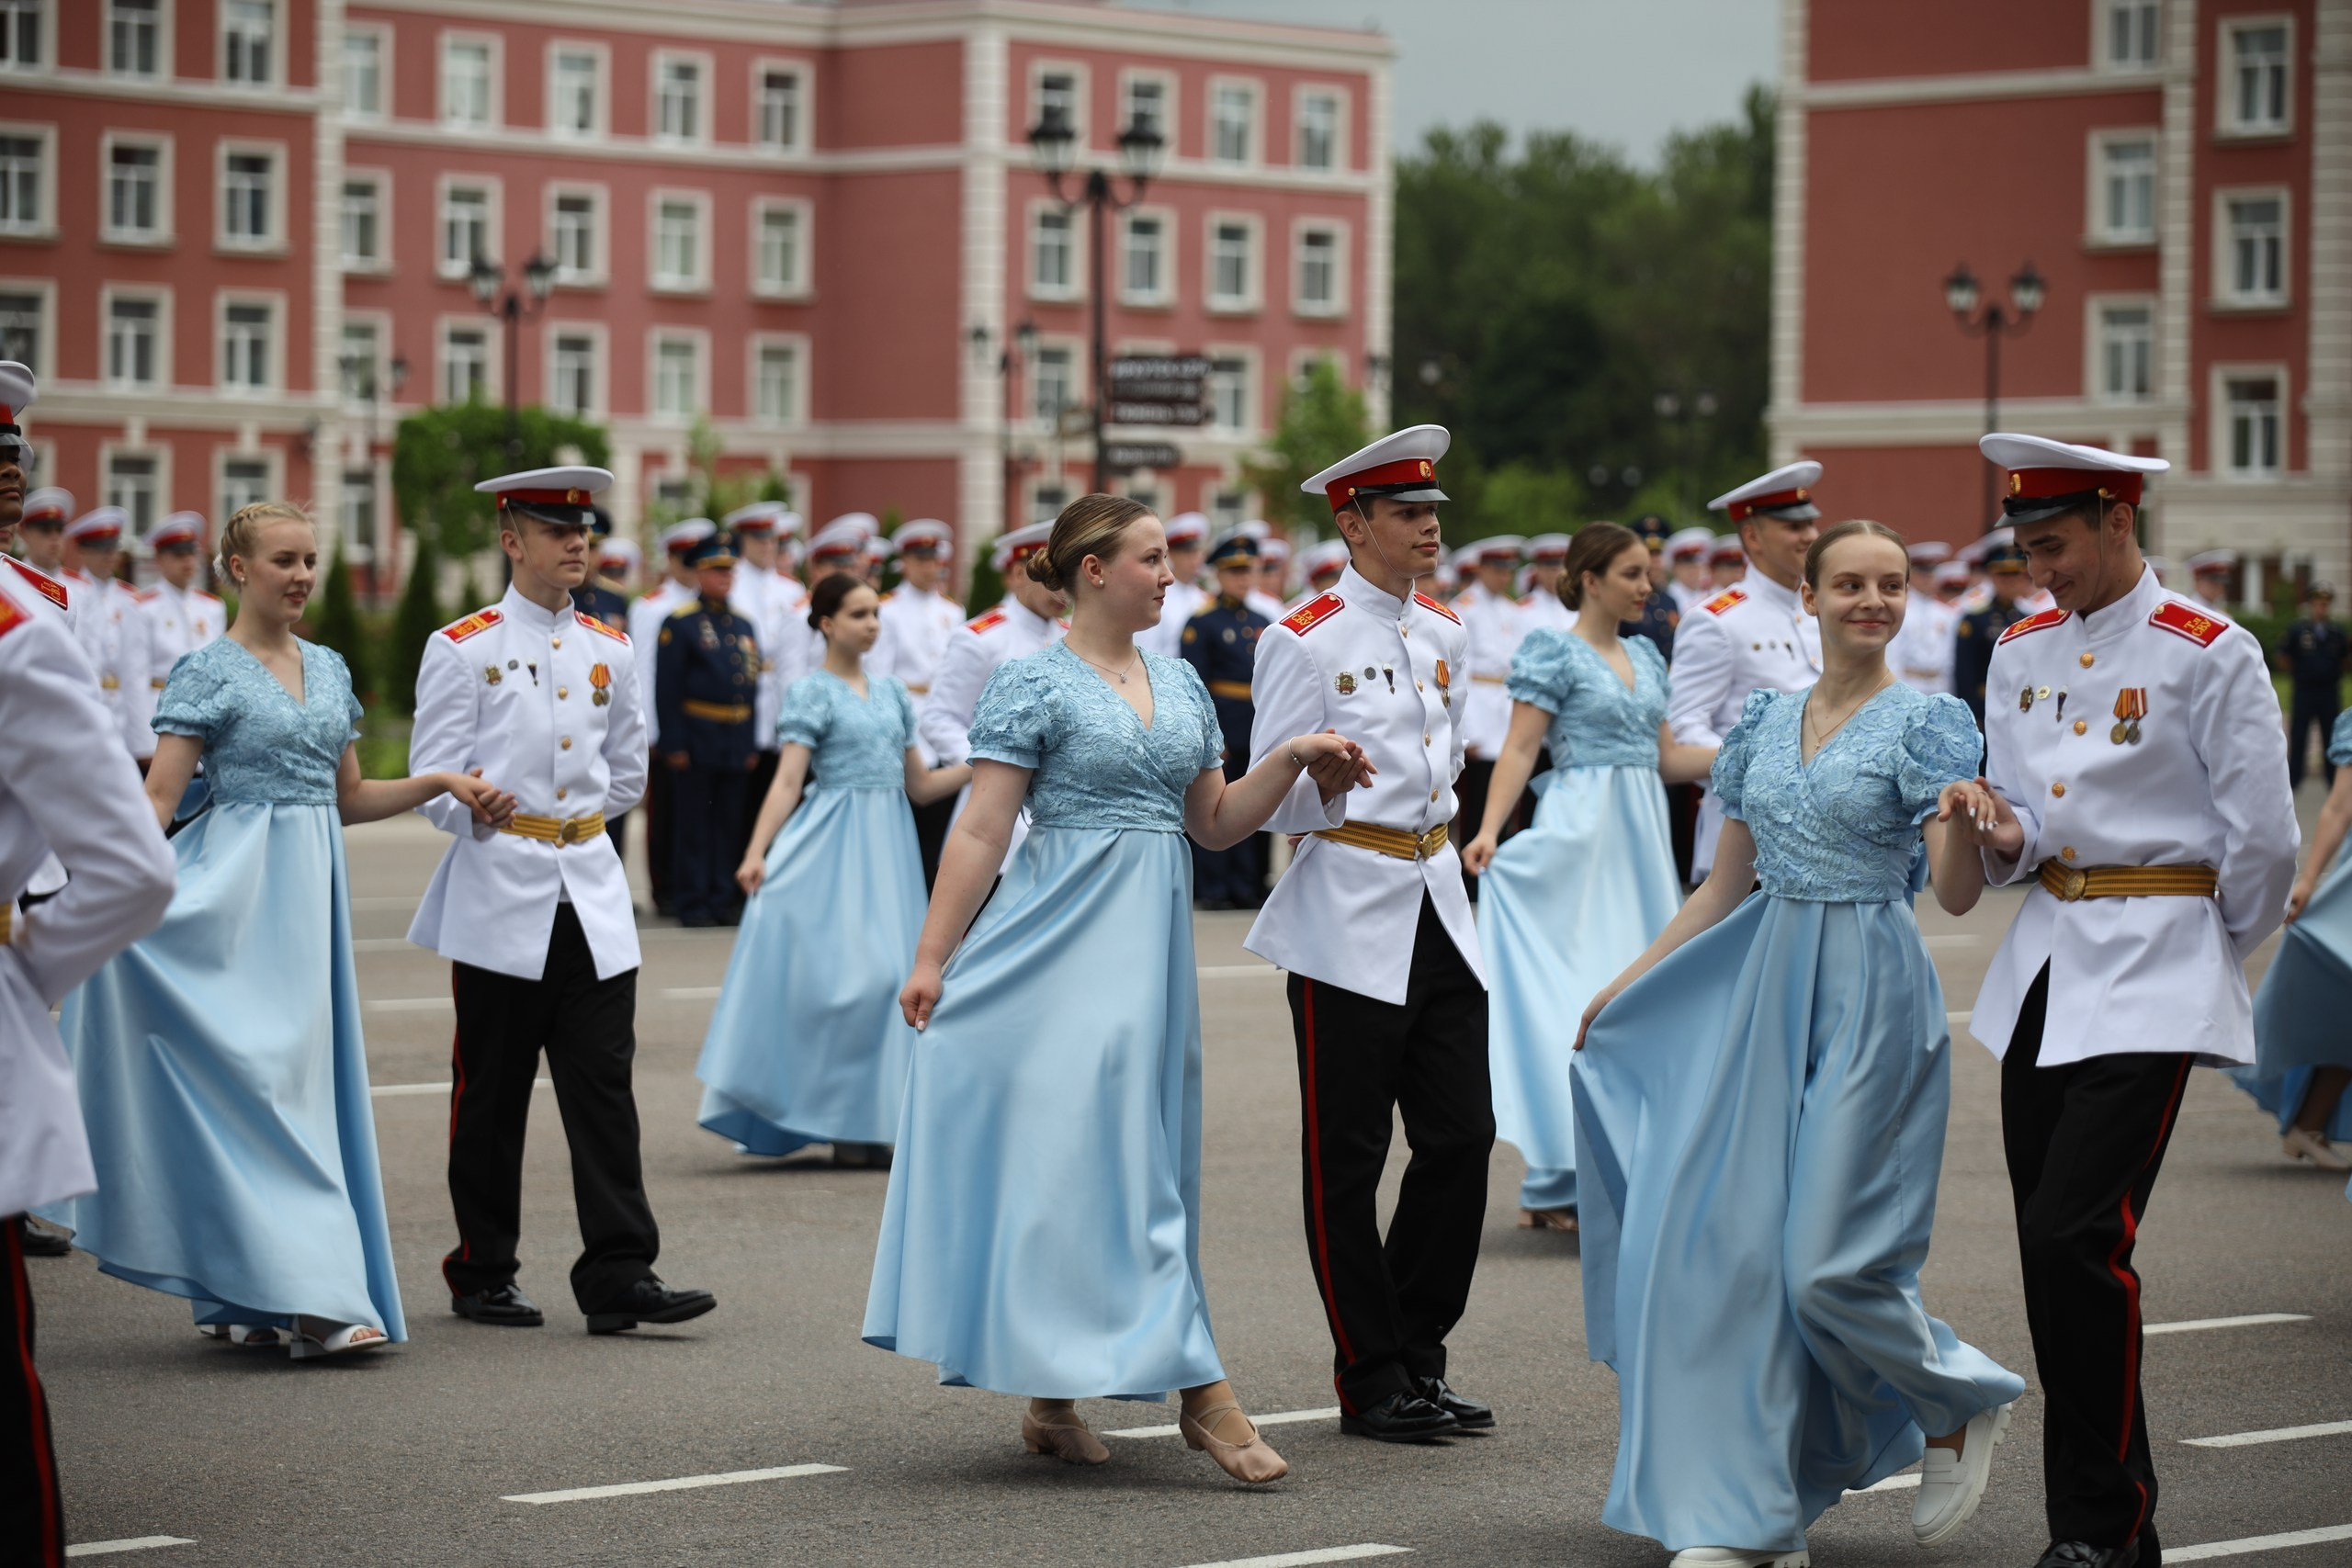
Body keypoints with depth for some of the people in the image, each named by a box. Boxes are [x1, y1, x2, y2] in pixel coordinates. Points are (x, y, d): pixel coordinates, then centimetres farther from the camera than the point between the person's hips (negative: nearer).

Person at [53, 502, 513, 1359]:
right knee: (252, 1072, -10)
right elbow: (158, 797, -12)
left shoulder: (328, 668, 14)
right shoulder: (208, 671, -5)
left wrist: (443, 782, 7)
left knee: (304, 1072, 5)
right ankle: (306, 1296, -13)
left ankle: (245, 1303, 12)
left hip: (312, 890, 7)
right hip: (239, 893, -7)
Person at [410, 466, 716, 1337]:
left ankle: (619, 1277, -5)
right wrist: (505, 833, -2)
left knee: (605, 1087, -3)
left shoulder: (610, 651, 10)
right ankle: (482, 1275, 15)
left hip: (593, 895, 4)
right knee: (492, 1095, 5)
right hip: (500, 897, -3)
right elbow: (436, 779, -4)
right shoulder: (463, 647, -3)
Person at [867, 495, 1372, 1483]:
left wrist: (1292, 759, 4)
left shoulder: (1179, 684, 14)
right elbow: (981, 833, -9)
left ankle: (1052, 1400, 13)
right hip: (1063, 943, -7)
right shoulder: (1034, 684, -6)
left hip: (1152, 945, 7)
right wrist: (931, 958, -13)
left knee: (1127, 1150, 7)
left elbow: (1215, 823, 18)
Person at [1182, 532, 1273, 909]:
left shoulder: (1263, 624, 15)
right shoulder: (1202, 622, -4)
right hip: (1220, 728, -6)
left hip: (1259, 731, 6)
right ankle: (1212, 889, 1)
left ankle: (1247, 887, 13)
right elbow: (1195, 685, -10)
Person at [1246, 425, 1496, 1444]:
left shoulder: (1444, 636, 12)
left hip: (1439, 907, 7)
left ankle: (1417, 1355, 17)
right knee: (1347, 1159, 0)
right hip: (1348, 917, -6)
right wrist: (1322, 775, -20)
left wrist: (1425, 815, 14)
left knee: (1463, 1138, 4)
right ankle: (1371, 1378, 9)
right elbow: (1269, 801, -6)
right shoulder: (1306, 642, -8)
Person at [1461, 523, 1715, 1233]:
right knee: (1575, 995, -8)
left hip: (1642, 839, 7)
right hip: (1579, 835, -7)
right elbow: (1519, 750, -12)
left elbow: (1665, 758, 17)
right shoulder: (1552, 652, -5)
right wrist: (1489, 830, -24)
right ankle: (1556, 1188, -5)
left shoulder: (1645, 656, 16)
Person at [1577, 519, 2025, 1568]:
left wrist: (1962, 821, -33)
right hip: (1761, 993, 6)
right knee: (1728, 1238, 0)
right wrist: (1628, 982, 19)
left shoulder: (1925, 724, -5)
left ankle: (1962, 1407, 19)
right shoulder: (1765, 720, 10)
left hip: (1869, 999, -6)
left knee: (1830, 1259, -9)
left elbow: (1957, 896, -13)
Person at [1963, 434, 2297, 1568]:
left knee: (2076, 1234, -16)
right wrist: (2003, 834, -4)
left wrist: (2212, 954, 4)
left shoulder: (2209, 656, -9)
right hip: (2042, 964, 7)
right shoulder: (2023, 652, 12)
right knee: (2050, 1251, 6)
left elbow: (2263, 843, -6)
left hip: (2152, 977, -7)